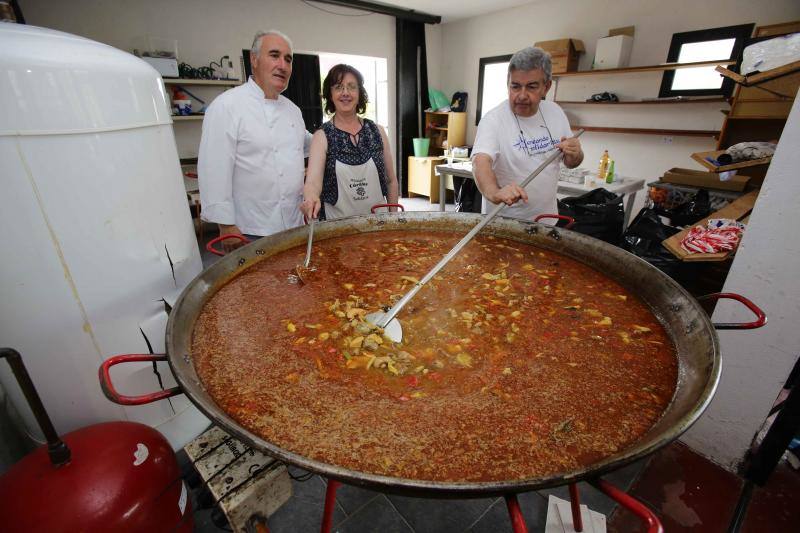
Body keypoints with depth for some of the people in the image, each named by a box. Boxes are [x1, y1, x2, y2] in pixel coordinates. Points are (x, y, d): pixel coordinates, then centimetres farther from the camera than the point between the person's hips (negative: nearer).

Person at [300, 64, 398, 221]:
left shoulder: (377, 131, 2)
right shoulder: (322, 136, -5)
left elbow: (391, 180, 6)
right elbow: (313, 181, -19)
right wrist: (311, 198, -40)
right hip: (337, 224, -2)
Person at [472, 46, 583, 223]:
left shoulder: (555, 111, 1)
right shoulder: (493, 120, -17)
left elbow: (571, 163, 10)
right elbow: (481, 162, -33)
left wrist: (575, 155, -14)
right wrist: (495, 193, -53)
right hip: (502, 221, -5)